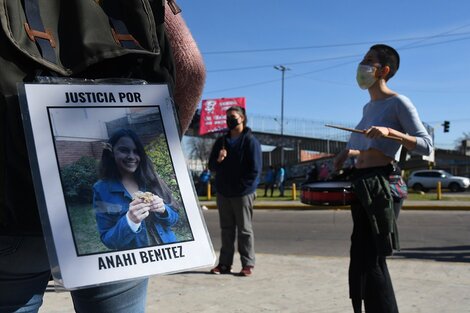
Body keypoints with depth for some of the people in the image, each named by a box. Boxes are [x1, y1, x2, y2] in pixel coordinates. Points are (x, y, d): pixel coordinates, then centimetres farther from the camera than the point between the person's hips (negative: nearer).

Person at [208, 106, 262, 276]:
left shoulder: (250, 141, -5)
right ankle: (225, 263, 17)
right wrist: (218, 159, -9)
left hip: (243, 194, -5)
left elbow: (255, 170, -10)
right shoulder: (221, 141, 12)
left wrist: (241, 186, -12)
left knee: (245, 230, 1)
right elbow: (212, 166, 12)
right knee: (226, 229, 11)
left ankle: (247, 264, 8)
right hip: (223, 193, 6)